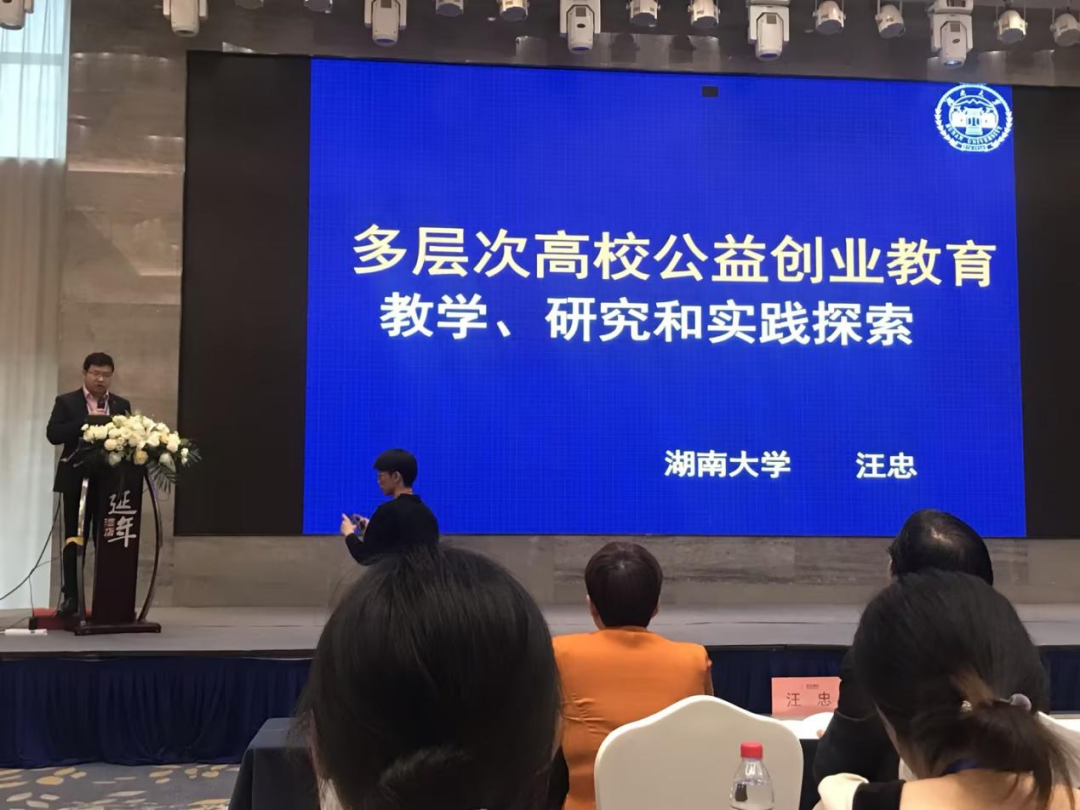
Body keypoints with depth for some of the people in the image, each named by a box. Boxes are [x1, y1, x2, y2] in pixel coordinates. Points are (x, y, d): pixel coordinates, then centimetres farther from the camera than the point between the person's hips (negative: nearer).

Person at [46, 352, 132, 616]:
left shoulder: (122, 405, 11)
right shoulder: (66, 402, 3)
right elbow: (53, 434, -10)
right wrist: (86, 421, -18)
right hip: (76, 480, -2)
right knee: (74, 540, 3)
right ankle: (70, 596, 9)